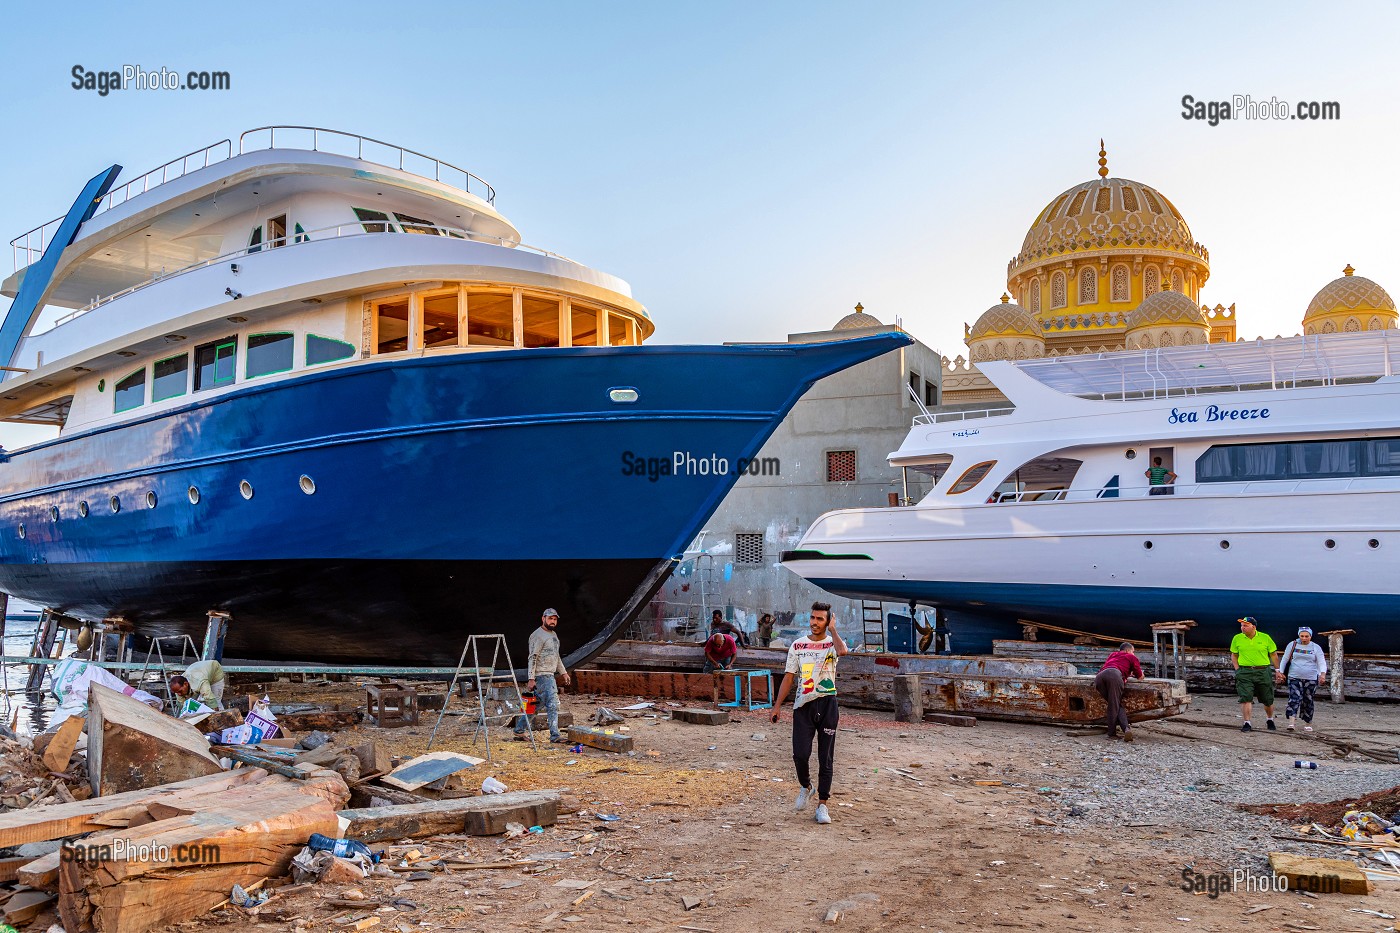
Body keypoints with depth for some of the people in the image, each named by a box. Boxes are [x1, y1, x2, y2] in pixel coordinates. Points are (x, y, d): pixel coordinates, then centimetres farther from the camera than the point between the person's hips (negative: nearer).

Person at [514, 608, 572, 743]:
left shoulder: (553, 634, 19)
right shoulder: (537, 636, -11)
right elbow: (532, 658, -16)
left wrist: (563, 672, 24)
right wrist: (531, 679, -21)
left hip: (549, 675, 9)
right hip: (542, 675, -9)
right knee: (553, 704, -11)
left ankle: (519, 732, 18)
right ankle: (554, 735, -9)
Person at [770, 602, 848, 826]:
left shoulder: (832, 643, 1)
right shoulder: (798, 645, 8)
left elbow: (842, 651, -26)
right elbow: (789, 677, 9)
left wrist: (832, 629, -12)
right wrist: (777, 705, 5)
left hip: (827, 705, -1)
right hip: (803, 705, 1)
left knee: (826, 758, 2)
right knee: (800, 754, -7)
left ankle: (822, 805, 11)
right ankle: (805, 787, 23)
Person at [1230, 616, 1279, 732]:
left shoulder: (1265, 637, 0)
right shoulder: (1237, 638, 2)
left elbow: (1273, 654, 9)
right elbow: (1234, 655, 13)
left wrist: (1277, 670, 5)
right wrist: (1237, 669, 1)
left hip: (1263, 671, 0)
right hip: (1244, 672, 0)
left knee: (1268, 700, 11)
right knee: (1245, 698, -10)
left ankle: (1270, 720, 35)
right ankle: (1247, 723, -5)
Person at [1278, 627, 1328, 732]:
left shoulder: (1316, 648, 5)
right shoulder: (1292, 645, 6)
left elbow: (1322, 662, -2)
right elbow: (1285, 659, 12)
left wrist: (1323, 674, -19)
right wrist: (1280, 672, 7)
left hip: (1311, 679, 1)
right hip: (1294, 678, -1)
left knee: (1308, 701, 6)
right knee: (1294, 699, -15)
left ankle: (1308, 724, 20)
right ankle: (1291, 722, -25)